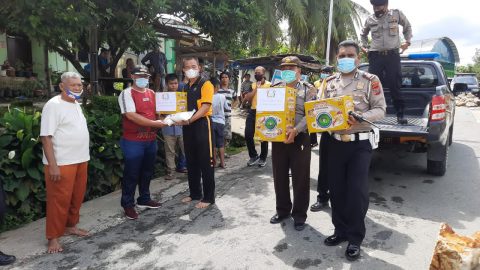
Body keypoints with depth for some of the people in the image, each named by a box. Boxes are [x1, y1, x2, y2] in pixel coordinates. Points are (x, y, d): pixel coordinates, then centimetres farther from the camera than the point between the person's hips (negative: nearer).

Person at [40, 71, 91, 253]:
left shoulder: (76, 104, 13)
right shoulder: (53, 105, -13)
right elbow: (46, 137, -17)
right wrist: (53, 165, -21)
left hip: (81, 160, 8)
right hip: (61, 163, -8)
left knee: (77, 197, 16)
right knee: (59, 200, 1)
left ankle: (71, 226, 34)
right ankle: (53, 237, 14)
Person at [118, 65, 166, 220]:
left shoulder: (152, 93, 12)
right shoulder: (127, 93, -9)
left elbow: (158, 111, 18)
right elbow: (131, 115, -20)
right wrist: (154, 123, -22)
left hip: (151, 140, 7)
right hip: (133, 141, -7)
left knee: (147, 172, 16)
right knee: (131, 174, 3)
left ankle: (144, 199, 32)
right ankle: (128, 204, 16)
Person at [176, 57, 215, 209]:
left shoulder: (206, 84, -7)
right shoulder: (185, 87, 15)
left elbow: (205, 107, -17)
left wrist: (189, 120, -24)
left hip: (202, 125, -7)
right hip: (188, 126, 8)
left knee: (205, 162, -2)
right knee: (191, 162, 13)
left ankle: (209, 197, 7)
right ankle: (195, 193, 25)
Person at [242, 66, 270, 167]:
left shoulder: (269, 85, 0)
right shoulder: (252, 85, 12)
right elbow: (246, 98, -1)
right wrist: (256, 88, -7)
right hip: (252, 112, 4)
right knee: (248, 135, -2)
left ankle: (263, 158, 20)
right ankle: (253, 156, 17)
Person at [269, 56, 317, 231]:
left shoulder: (308, 89, -1)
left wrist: (295, 130, -25)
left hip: (299, 139, -4)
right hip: (277, 138, 4)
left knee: (300, 179, 4)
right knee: (280, 177, 12)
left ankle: (299, 214, 19)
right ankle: (283, 210, 30)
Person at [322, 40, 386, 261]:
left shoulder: (370, 81, -1)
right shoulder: (330, 82, 11)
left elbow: (380, 109, -5)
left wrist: (360, 117, -23)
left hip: (360, 144, -4)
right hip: (335, 143, 4)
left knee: (357, 191, -3)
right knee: (336, 189, 9)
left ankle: (355, 238, 14)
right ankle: (340, 230, 26)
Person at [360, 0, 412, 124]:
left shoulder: (396, 14, 5)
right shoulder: (370, 19, 7)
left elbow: (407, 26, 22)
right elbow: (363, 33, 27)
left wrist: (407, 41, 11)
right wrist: (364, 45, 14)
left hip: (392, 55, -1)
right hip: (375, 56, 1)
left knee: (395, 85, -4)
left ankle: (400, 114, 4)